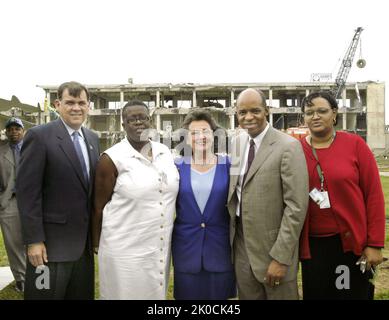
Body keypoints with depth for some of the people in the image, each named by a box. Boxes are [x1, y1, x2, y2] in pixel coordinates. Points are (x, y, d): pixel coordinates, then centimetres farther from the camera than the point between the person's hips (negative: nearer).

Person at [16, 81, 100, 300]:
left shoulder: (93, 138, 9)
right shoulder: (39, 136, -10)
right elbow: (27, 191, -13)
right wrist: (34, 240, -16)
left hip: (85, 240, 6)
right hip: (52, 242, -6)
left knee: (83, 294, 16)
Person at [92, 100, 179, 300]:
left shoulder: (165, 153, 4)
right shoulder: (112, 158, -11)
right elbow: (99, 207, -4)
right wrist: (96, 244, 2)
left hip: (160, 248, 5)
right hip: (124, 250, -5)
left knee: (156, 293, 18)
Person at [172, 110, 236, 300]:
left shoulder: (228, 165, -2)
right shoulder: (177, 167, -1)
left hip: (221, 248, 0)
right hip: (186, 249, 1)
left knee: (220, 293, 12)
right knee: (188, 293, 12)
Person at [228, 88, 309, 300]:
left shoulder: (288, 147, -14)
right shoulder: (237, 143, 6)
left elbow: (296, 207, -16)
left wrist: (281, 257, -17)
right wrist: (229, 236, 5)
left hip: (272, 247, -5)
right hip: (240, 243, 5)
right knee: (246, 296, 17)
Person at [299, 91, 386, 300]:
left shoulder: (354, 144, -6)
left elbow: (374, 194, -5)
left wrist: (375, 243, -7)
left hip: (353, 242, -1)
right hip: (312, 245, 1)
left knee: (356, 294, 15)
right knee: (315, 295, 15)